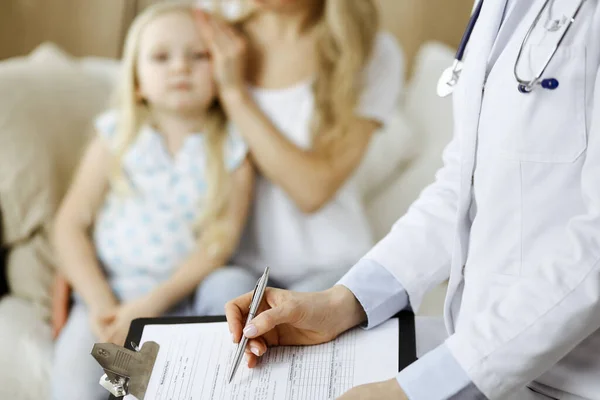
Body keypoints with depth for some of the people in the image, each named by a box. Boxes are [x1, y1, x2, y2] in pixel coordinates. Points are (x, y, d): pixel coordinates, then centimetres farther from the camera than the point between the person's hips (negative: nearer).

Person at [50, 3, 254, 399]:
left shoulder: (232, 151, 0)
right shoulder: (117, 138, 4)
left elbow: (220, 242, -7)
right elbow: (72, 223, 2)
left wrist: (151, 303, -15)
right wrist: (100, 303, -9)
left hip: (183, 296, -1)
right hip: (108, 293, 1)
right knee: (75, 367, -22)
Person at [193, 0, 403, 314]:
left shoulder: (373, 53, -9)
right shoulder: (212, 32, 1)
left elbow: (313, 189, -17)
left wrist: (235, 91, -15)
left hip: (328, 264, -2)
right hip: (234, 263, 2)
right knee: (231, 291, -30)